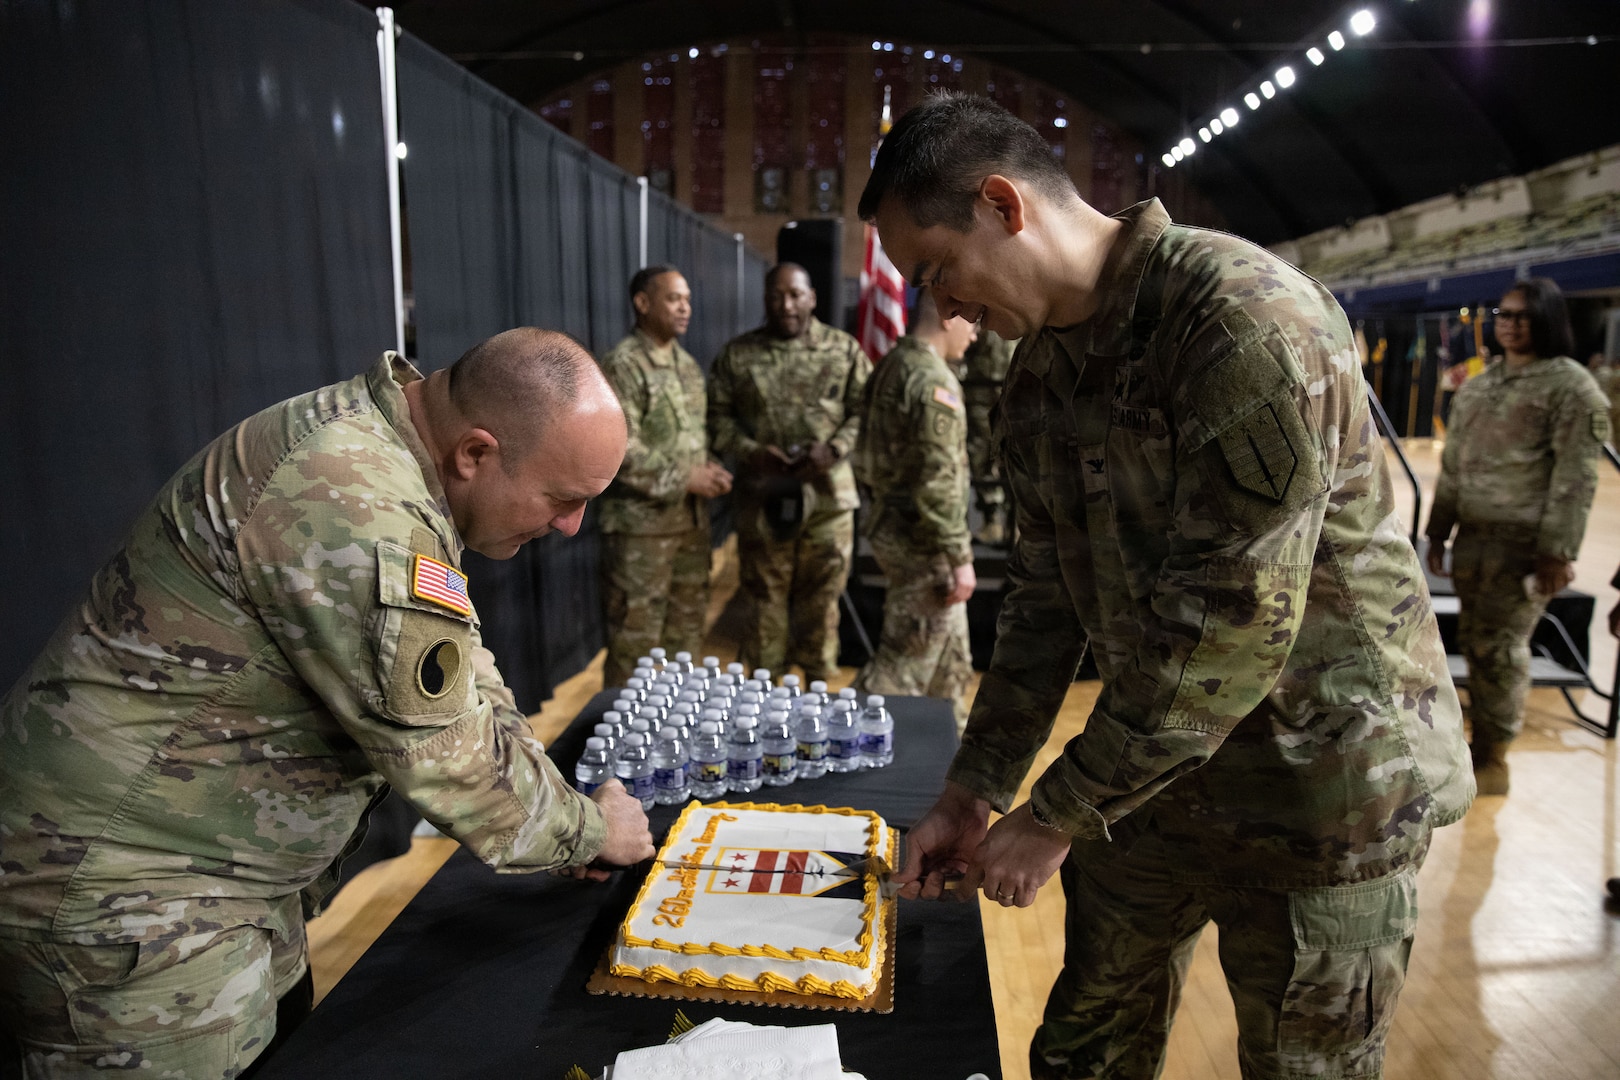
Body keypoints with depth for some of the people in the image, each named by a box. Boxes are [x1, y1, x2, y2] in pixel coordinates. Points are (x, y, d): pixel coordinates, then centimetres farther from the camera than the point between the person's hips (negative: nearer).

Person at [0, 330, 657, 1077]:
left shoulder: (384, 438, 1)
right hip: (120, 900, -9)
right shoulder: (354, 509, -31)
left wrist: (557, 813, 4)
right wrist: (587, 830, -7)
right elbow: (442, 754, -24)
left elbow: (456, 665, 9)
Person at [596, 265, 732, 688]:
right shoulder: (622, 366, -13)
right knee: (636, 634, 0)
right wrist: (683, 479, -18)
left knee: (687, 626, 16)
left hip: (691, 518, 8)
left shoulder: (687, 364, 12)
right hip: (641, 522, -8)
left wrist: (710, 471, -1)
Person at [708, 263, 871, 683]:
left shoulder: (844, 349, 4)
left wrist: (834, 449, -13)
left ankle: (819, 681, 24)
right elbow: (718, 415, 4)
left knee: (821, 593, 9)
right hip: (761, 495, 0)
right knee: (763, 592, 8)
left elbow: (865, 409, 2)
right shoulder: (737, 354, 4)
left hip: (827, 494, 0)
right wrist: (750, 452, -12)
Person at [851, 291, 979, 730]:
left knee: (949, 659, 21)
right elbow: (938, 480, -24)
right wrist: (959, 557, -20)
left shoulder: (890, 368, 11)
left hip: (890, 525, 10)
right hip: (921, 542, -10)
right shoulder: (933, 380, -19)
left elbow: (868, 462, 17)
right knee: (907, 662, 0)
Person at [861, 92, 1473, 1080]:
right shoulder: (1041, 370, 3)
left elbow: (1236, 620, -27)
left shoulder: (1246, 317, -23)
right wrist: (975, 794, 2)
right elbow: (1047, 598, 7)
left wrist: (1056, 816, -19)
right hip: (1148, 764, 7)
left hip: (1322, 777, -6)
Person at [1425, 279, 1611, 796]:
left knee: (1500, 647, -4)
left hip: (1524, 544, -6)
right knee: (1473, 641, 10)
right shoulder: (1477, 385, 14)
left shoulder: (1571, 386, -7)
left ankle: (1493, 760, 8)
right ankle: (1481, 740, 24)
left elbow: (1575, 477, -12)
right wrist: (1439, 530, 16)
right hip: (1473, 537, 6)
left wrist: (1557, 551, -16)